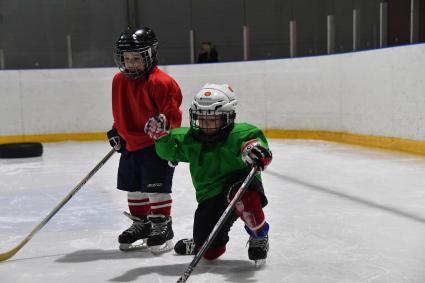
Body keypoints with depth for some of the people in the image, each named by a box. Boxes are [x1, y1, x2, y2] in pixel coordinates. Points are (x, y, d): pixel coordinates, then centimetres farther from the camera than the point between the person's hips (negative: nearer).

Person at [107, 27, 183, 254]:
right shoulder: (119, 81, 5)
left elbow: (171, 115, -16)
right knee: (133, 187, 16)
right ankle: (140, 223, 31)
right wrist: (116, 132, 12)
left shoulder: (160, 82, -18)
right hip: (130, 144, 8)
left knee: (156, 187, -3)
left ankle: (162, 226, 10)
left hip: (156, 144, -8)